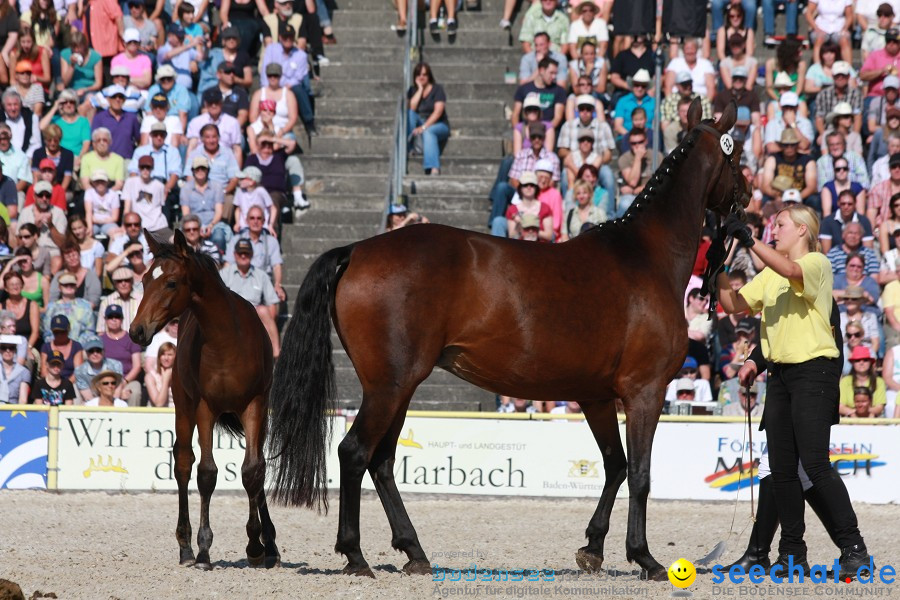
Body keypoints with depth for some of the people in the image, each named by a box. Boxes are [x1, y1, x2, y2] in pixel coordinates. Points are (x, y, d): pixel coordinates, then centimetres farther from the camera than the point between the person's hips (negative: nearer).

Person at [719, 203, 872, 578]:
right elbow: (732, 304, 16)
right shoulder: (770, 274, 18)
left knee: (815, 463, -14)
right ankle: (792, 554, 9)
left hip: (813, 370, -8)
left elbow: (791, 271, -27)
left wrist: (749, 241, -32)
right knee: (781, 468, 4)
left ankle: (853, 547, -9)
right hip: (780, 374, 8)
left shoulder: (817, 263, -5)